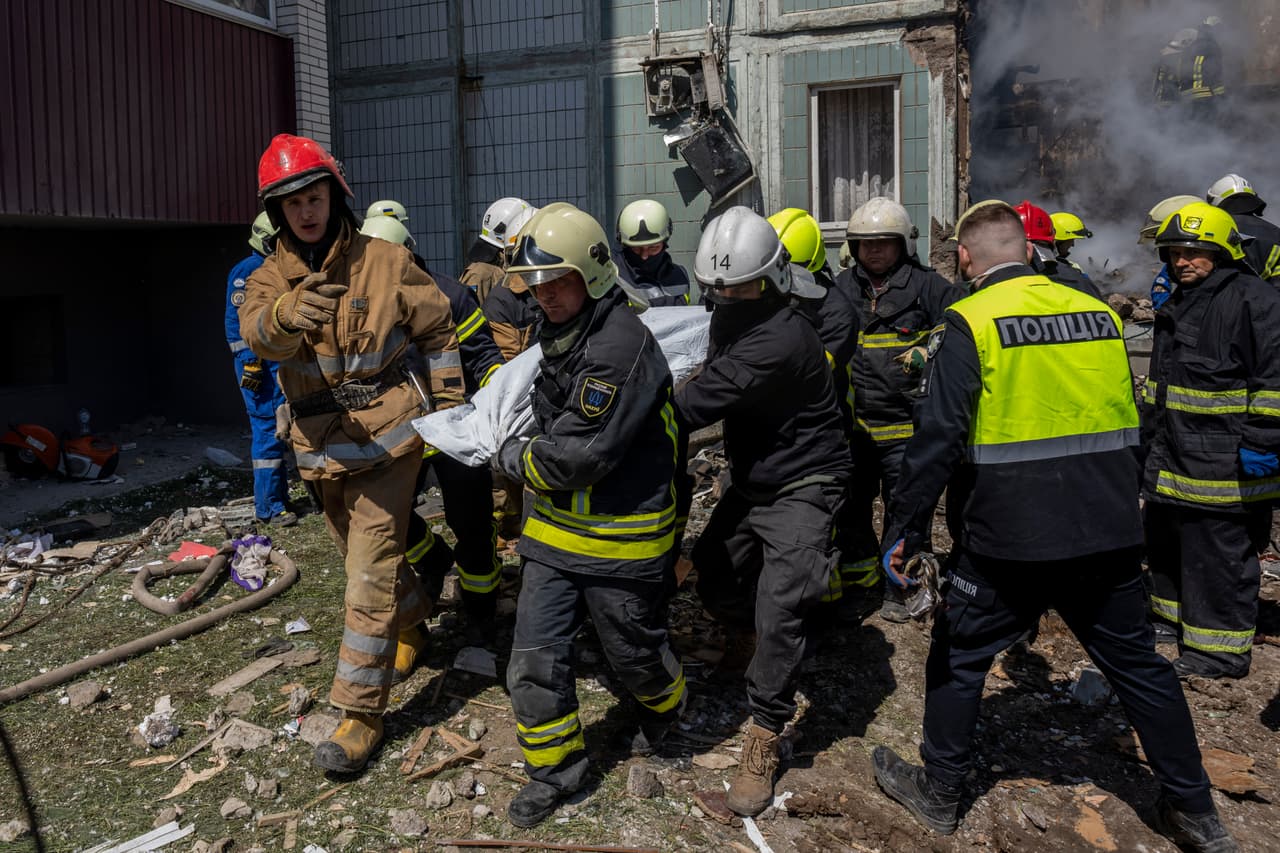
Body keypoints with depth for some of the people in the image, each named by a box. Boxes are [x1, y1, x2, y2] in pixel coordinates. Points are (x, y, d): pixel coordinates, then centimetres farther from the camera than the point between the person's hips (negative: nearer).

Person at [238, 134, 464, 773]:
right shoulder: (270, 278, 0)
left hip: (387, 435, -4)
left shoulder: (386, 262, -5)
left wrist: (449, 407, 1)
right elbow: (259, 334, -23)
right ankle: (412, 624, 50)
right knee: (366, 553, 22)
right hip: (322, 445, 5)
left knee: (370, 572, -7)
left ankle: (362, 710, 1)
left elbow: (437, 331, 5)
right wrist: (292, 312, -47)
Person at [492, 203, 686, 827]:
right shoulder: (559, 334, 8)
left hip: (621, 538, -7)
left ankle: (665, 705, 48)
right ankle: (556, 766, 28)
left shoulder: (621, 345, -24)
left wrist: (513, 459, -9)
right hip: (555, 530, 8)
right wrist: (524, 452, 7)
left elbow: (579, 454, -25)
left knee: (633, 651, 15)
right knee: (534, 660, 8)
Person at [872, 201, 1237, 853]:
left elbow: (937, 440, -16)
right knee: (1136, 662, 19)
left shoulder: (971, 322, -10)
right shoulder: (1098, 313, 7)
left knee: (958, 656, 13)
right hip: (1110, 535, 5)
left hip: (1011, 538, -5)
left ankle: (938, 792, 26)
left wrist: (902, 530, -9)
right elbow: (1129, 426, 15)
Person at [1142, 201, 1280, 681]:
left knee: (1220, 556, -2)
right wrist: (1148, 433, 27)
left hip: (1223, 465, -9)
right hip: (1171, 457, 9)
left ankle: (1222, 649, 9)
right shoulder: (1176, 306, 17)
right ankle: (1172, 618, 38)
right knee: (1166, 543, 20)